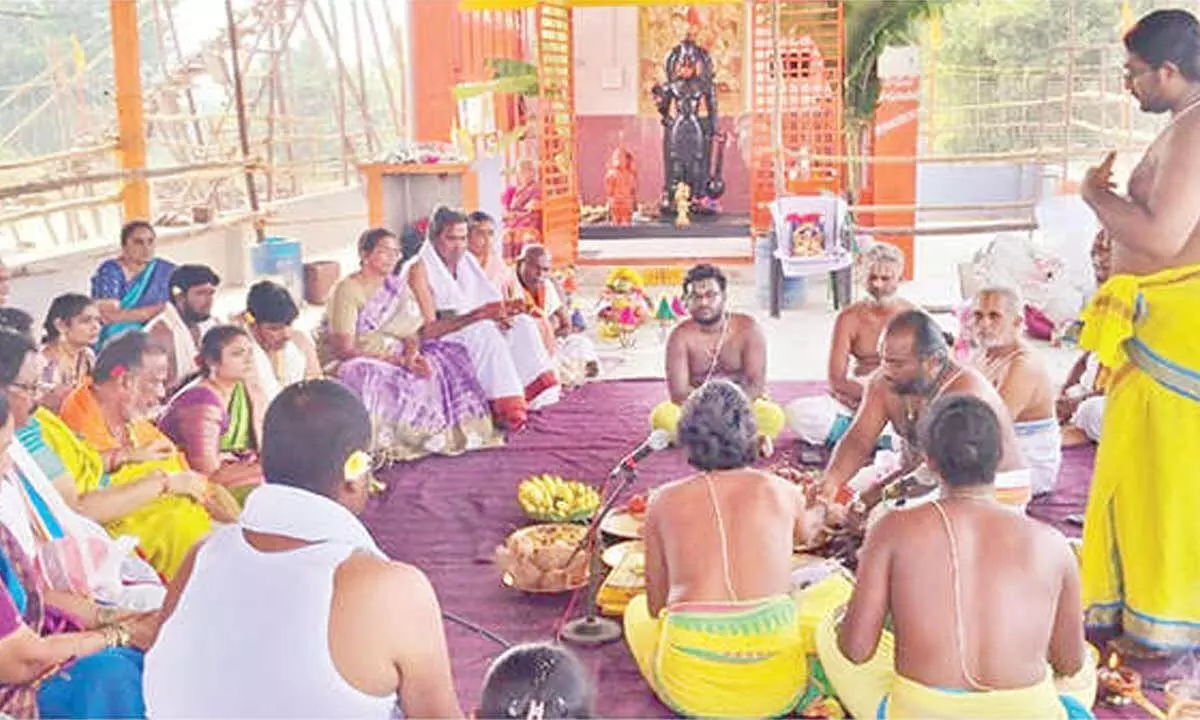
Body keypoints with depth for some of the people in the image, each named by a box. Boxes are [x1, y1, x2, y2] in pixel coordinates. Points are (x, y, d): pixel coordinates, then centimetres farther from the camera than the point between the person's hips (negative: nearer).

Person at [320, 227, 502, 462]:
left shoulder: (397, 285, 9)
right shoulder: (348, 290, -11)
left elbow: (411, 333, 4)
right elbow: (345, 349, -18)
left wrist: (412, 354, -21)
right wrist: (398, 360, -24)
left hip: (395, 358, 6)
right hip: (358, 362, -6)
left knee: (447, 363, -13)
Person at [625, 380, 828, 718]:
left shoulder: (664, 502, 4)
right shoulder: (783, 492, 6)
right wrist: (818, 515, 58)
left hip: (690, 688, -2)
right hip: (777, 689, 2)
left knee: (637, 611, 29)